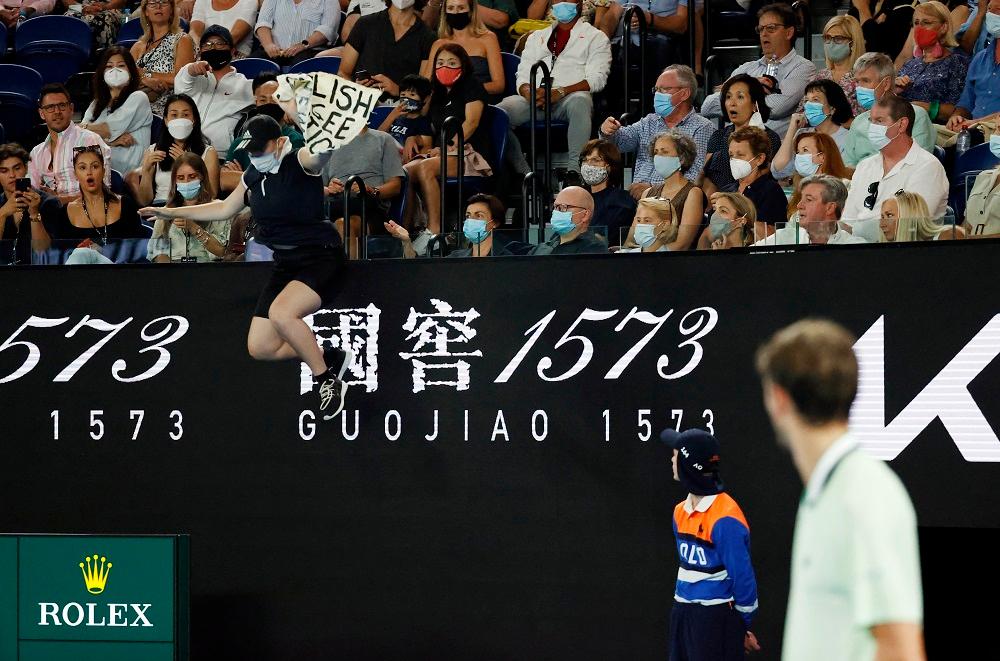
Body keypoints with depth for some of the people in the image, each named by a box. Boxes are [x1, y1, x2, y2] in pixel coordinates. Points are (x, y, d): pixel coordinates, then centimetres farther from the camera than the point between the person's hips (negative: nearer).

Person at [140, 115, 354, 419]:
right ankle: (331, 358, 19)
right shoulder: (253, 176, 9)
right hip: (285, 264, 9)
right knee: (260, 347, 1)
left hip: (320, 257, -9)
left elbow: (321, 153, -38)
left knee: (281, 313, -35)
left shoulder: (300, 162, -14)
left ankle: (327, 380, -15)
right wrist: (172, 212, 27)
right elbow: (225, 208, 25)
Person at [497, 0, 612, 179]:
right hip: (535, 98, 3)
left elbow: (597, 79, 0)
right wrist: (528, 92, -9)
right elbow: (522, 75, 17)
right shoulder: (537, 37, 27)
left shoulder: (595, 37, 15)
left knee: (579, 102, -40)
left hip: (570, 97, -3)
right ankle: (523, 172, -20)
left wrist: (560, 92, -15)